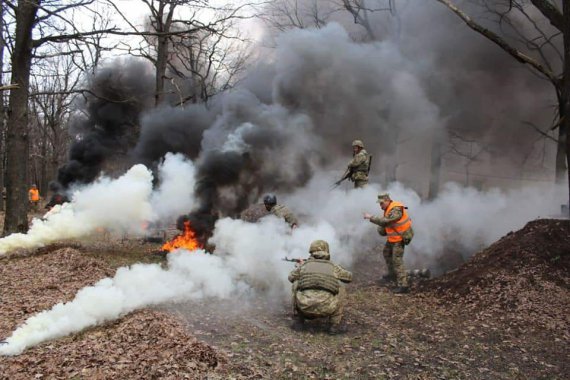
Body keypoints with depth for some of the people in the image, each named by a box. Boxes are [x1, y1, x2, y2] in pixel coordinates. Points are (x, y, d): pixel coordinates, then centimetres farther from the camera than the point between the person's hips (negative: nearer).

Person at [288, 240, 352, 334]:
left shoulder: (305, 264, 17)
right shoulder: (333, 266, 17)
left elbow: (291, 278, 34)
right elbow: (349, 277, 35)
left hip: (305, 307, 1)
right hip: (326, 308, -1)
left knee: (296, 284, 29)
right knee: (341, 289, 28)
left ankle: (299, 318, 28)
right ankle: (334, 325, 19)